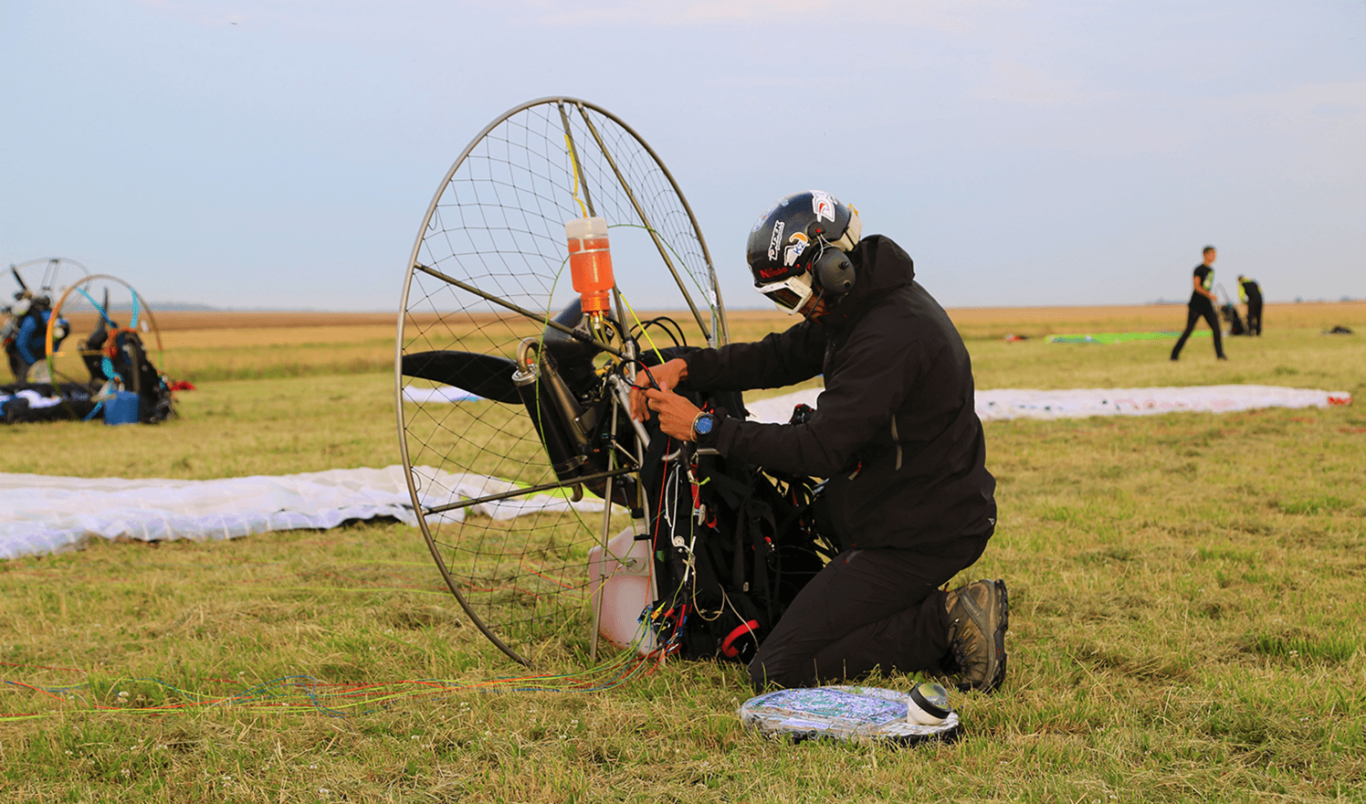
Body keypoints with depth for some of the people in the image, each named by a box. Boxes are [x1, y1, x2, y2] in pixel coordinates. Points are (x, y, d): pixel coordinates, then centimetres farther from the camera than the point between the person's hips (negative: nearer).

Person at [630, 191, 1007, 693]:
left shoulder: (890, 337, -25)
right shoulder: (867, 305, 7)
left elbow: (822, 450, -26)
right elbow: (780, 357, 12)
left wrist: (707, 429, -21)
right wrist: (685, 368, -3)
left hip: (915, 536, -10)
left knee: (776, 674, -9)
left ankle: (945, 623, -8)